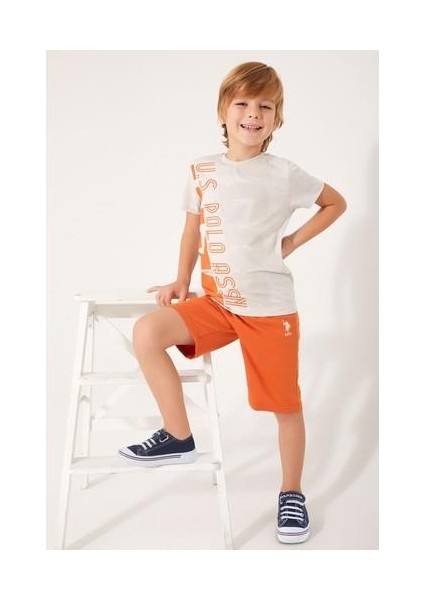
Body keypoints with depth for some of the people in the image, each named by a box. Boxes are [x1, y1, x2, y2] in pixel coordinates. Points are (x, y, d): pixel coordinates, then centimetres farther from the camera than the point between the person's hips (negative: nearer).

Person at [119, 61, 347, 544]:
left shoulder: (284, 175, -6)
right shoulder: (202, 171, 4)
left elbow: (336, 203, 9)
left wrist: (293, 241, 0)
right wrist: (182, 281, 2)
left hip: (270, 307, -3)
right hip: (216, 301, 3)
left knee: (285, 405, 5)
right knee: (147, 332, -19)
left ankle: (291, 494, 28)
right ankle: (178, 437, -5)